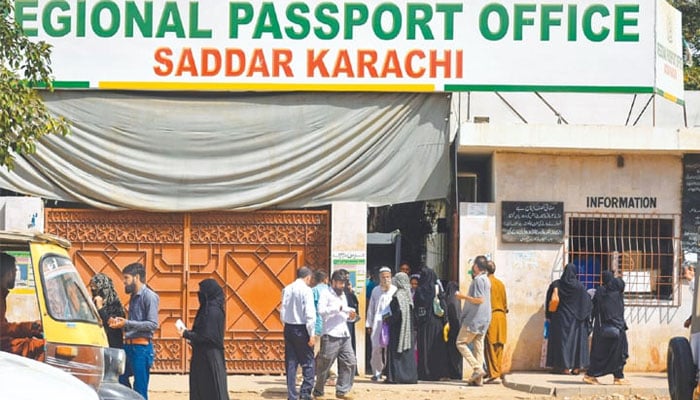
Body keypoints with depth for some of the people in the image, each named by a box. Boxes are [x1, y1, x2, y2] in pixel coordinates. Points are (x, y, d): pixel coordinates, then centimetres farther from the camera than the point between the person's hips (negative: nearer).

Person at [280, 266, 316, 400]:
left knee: (290, 363, 9)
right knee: (308, 363, 1)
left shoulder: (287, 289, 6)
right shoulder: (306, 290, -11)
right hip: (302, 329, -6)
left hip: (288, 328, 6)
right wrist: (312, 334, -12)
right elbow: (310, 313, -15)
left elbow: (283, 312, 9)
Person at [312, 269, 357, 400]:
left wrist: (350, 316, 7)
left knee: (350, 363, 2)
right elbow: (321, 311, -20)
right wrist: (339, 308, -24)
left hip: (344, 335, 7)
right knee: (324, 366, -1)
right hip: (330, 336, -7)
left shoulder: (343, 295, 20)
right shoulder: (326, 294, -4)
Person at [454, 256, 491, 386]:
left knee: (461, 343, -3)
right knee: (478, 346, 7)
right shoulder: (486, 280, 16)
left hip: (474, 319, -9)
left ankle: (477, 368, -14)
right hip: (483, 319, 9)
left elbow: (479, 299, -22)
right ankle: (477, 378, 4)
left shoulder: (478, 280, -14)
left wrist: (463, 296, -13)